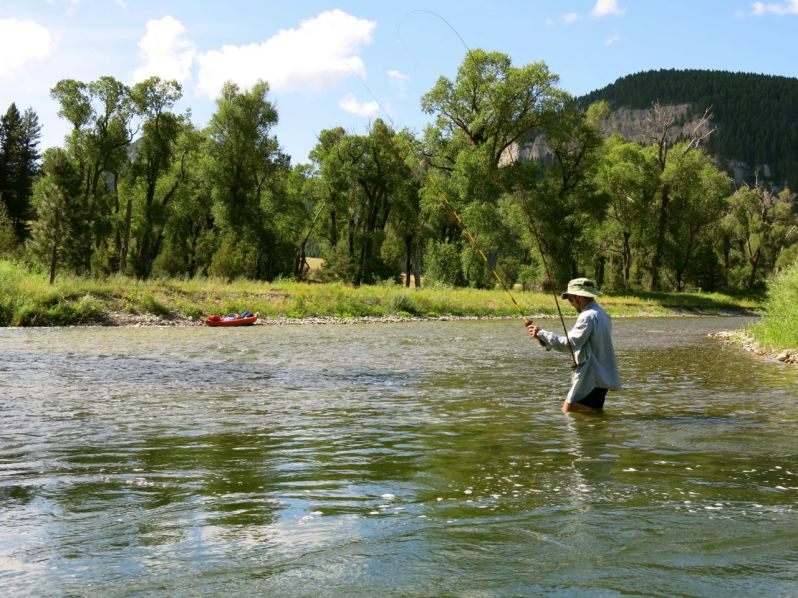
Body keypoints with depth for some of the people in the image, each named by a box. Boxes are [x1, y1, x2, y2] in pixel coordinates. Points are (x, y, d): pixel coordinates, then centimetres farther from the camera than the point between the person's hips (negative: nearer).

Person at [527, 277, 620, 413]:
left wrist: (541, 334, -17)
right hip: (602, 377, 10)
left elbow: (569, 344, -24)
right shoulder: (602, 313, 15)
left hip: (591, 380, -10)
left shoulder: (588, 316, -17)